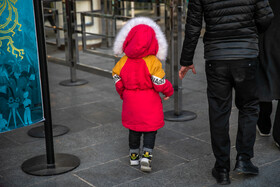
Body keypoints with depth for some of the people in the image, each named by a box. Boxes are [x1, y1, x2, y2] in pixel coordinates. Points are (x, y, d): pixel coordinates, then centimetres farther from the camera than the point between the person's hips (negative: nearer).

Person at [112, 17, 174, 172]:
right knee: (150, 129, 6)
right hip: (149, 101, -4)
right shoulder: (153, 62, -17)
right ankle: (146, 156, -7)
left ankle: (134, 156, 30)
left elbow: (118, 82, 2)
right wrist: (169, 91, 5)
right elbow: (160, 84, -16)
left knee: (134, 128, 18)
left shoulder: (124, 61, -4)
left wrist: (123, 95, 20)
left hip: (130, 100, 4)